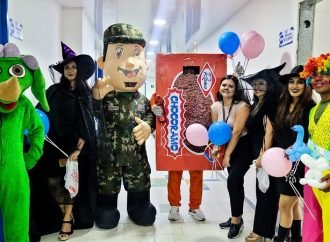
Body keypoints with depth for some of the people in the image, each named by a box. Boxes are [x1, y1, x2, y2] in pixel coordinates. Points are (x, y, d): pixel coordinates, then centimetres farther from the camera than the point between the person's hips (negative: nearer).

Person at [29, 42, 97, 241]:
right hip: (56, 142, 2)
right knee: (52, 180, -4)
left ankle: (67, 219, 10)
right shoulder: (54, 91, 5)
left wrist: (78, 148, -12)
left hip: (76, 143, -2)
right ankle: (67, 215, 14)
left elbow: (87, 124, -5)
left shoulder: (85, 93, 1)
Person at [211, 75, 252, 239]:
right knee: (236, 182, 12)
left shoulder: (242, 106, -21)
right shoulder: (215, 107, -4)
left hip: (244, 147, -5)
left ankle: (236, 220, 5)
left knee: (233, 181, -13)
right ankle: (237, 218, 27)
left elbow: (237, 132, -22)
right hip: (229, 146, 6)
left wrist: (227, 155, -18)